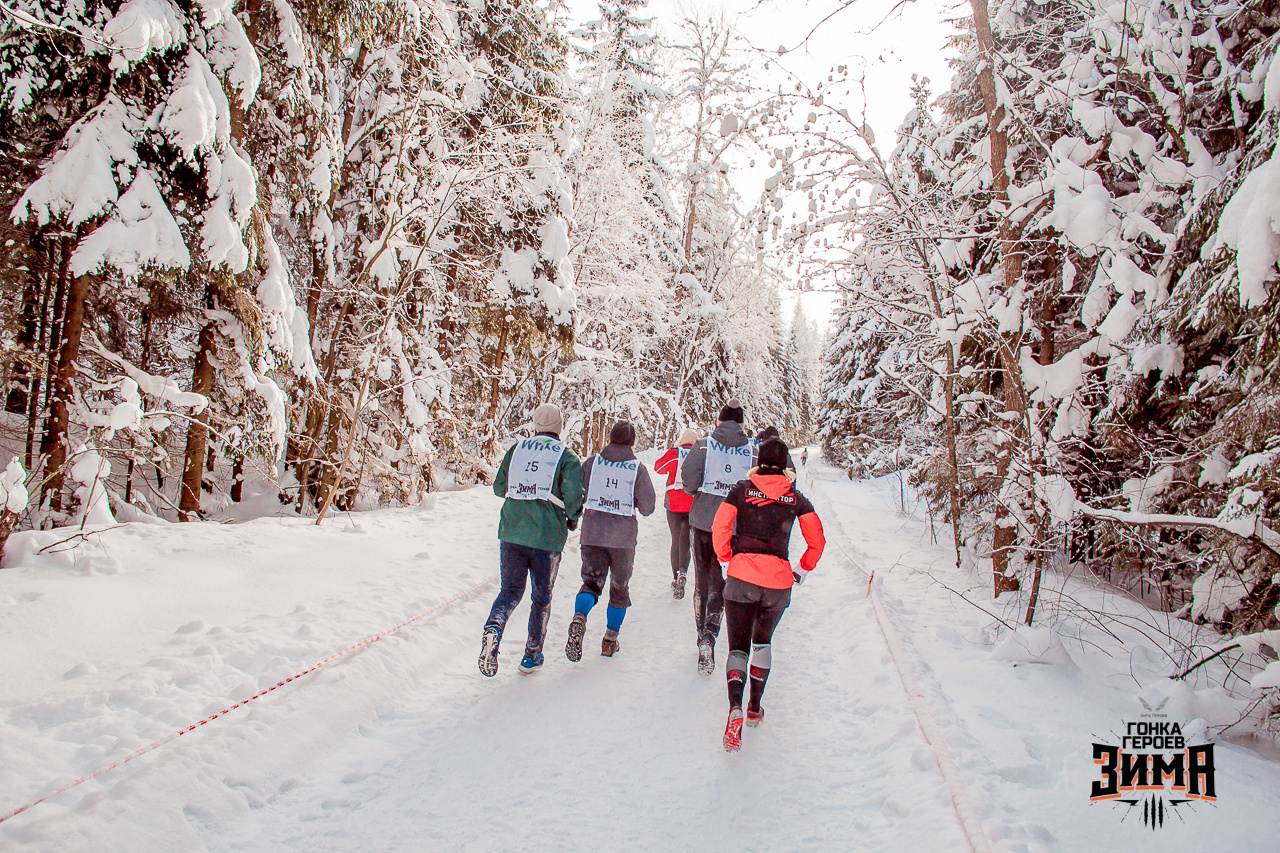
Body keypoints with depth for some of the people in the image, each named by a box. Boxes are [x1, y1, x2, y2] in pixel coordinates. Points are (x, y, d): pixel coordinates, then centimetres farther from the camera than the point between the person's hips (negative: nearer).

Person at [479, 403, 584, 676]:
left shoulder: (516, 448, 8)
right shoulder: (566, 455, -2)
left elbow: (499, 487, 11)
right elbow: (573, 495, -13)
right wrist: (573, 519, 6)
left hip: (510, 531, 2)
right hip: (547, 537, -2)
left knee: (511, 589, 14)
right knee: (541, 596, 15)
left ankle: (494, 626, -16)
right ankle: (532, 655, 22)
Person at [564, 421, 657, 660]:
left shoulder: (592, 463, -1)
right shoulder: (638, 469, -5)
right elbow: (648, 507, -5)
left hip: (592, 534, 1)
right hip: (623, 537, -1)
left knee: (591, 582, 9)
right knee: (620, 587, 16)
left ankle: (579, 618, -21)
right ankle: (610, 640, 21)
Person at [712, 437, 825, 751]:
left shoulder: (742, 489, 2)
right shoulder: (796, 498, 6)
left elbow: (720, 528, -5)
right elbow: (817, 541, 5)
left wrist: (726, 561, 7)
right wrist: (802, 571, 18)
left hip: (742, 576, -2)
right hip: (779, 582, 2)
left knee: (738, 646, 2)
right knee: (763, 640, 25)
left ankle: (735, 709, -22)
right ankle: (755, 708, 30)